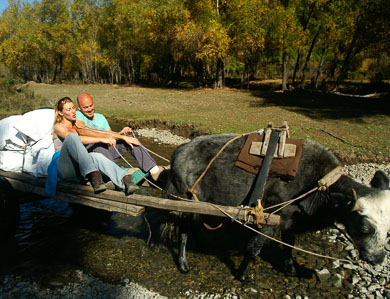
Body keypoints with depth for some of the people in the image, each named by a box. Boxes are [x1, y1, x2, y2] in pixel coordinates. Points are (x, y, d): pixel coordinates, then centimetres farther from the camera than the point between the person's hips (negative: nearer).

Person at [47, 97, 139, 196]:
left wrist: (106, 136, -21)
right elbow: (79, 139, -16)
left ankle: (125, 179, -58)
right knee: (72, 136, -31)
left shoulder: (78, 124, 22)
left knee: (96, 156, -32)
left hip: (78, 167, 4)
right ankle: (92, 174, -48)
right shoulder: (58, 127, 3)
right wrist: (101, 139, -23)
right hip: (64, 168, -4)